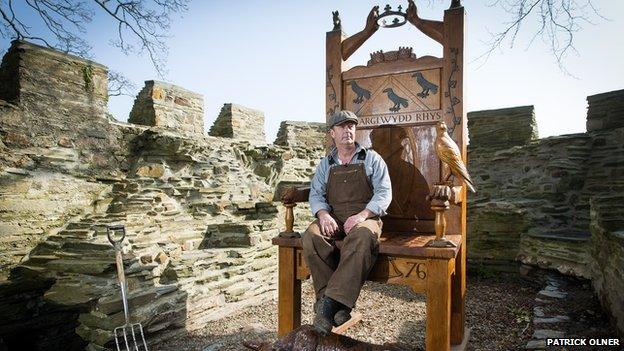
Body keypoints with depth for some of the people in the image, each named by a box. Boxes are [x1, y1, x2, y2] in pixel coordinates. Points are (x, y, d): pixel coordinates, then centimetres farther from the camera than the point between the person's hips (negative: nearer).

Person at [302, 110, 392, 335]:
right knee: (312, 236, -31)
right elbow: (316, 194, 11)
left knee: (362, 237, -39)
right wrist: (323, 214, -13)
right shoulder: (325, 164, 20)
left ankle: (330, 302, -37)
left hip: (366, 218, -2)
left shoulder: (371, 159, 11)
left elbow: (384, 193, 2)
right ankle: (337, 303, -27)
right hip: (333, 219, 3)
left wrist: (362, 215, -16)